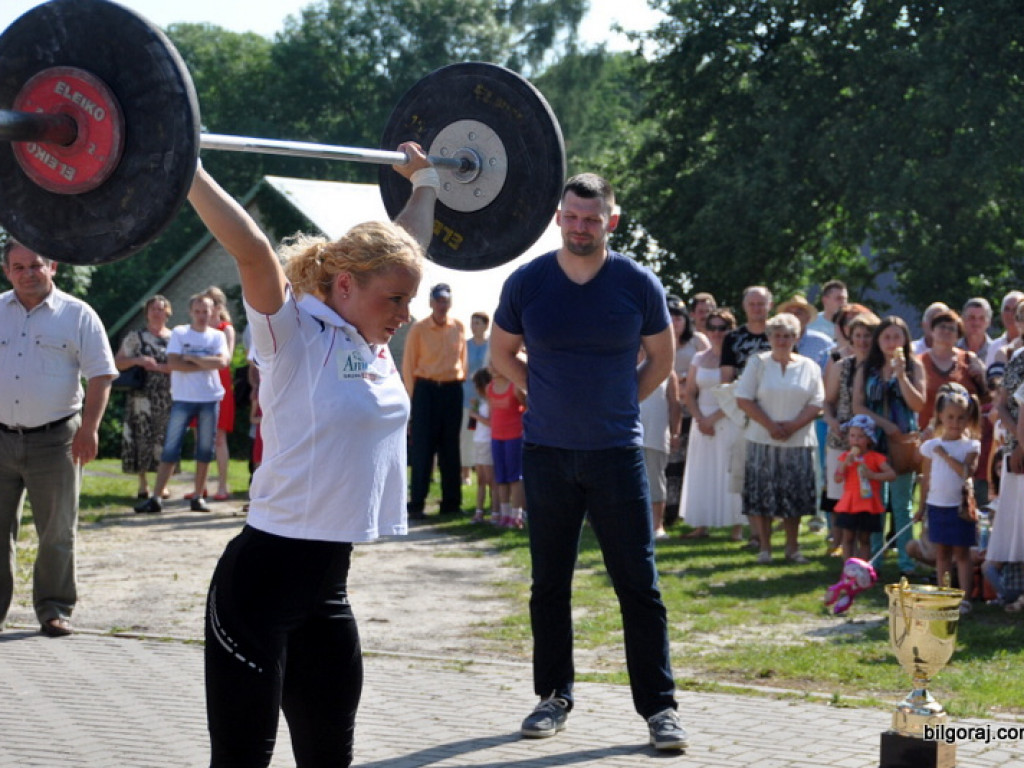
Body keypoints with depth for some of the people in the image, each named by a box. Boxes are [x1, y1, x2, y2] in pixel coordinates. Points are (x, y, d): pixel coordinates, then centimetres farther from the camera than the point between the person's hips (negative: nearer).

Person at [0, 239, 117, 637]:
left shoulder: (78, 316, 0)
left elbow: (101, 375, -2)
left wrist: (89, 429, -11)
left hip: (54, 440, -2)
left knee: (57, 532, 5)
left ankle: (54, 608, 16)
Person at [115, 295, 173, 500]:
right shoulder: (135, 337, 9)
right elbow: (117, 362, 4)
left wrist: (158, 367, -10)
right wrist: (137, 361, -12)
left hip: (167, 397, 1)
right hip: (142, 396, -1)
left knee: (165, 438, -2)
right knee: (142, 438, -3)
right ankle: (143, 483, 4)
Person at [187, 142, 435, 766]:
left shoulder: (373, 344, 9)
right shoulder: (295, 336, -11)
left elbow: (409, 247, 24)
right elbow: (251, 249, -27)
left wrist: (426, 182, 34)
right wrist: (184, 170, -31)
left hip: (328, 586, 8)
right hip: (262, 579, -8)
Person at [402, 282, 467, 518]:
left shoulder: (459, 327, 6)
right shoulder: (418, 329, -2)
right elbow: (408, 365, 0)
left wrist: (461, 382, 9)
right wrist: (412, 397, -2)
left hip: (452, 390, 3)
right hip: (425, 390, -3)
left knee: (450, 448, 6)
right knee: (422, 448, -4)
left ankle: (451, 502, 11)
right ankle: (416, 504, -1)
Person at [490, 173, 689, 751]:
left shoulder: (639, 285, -4)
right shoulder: (527, 283, -1)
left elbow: (661, 360, 9)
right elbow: (502, 353, 13)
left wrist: (614, 404, 4)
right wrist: (550, 397, 5)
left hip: (617, 454, -2)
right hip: (547, 456, 2)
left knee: (639, 584, -2)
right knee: (549, 584, 10)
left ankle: (660, 707, 3)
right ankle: (554, 697, 22)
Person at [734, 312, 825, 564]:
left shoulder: (809, 367, 8)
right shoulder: (757, 363, 5)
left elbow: (816, 403, 2)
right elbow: (744, 399, -3)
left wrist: (793, 426, -13)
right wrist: (770, 425, -12)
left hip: (798, 441, 1)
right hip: (762, 441, -1)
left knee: (795, 496, 3)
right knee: (761, 494, -2)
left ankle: (792, 547, 13)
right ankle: (764, 547, 5)